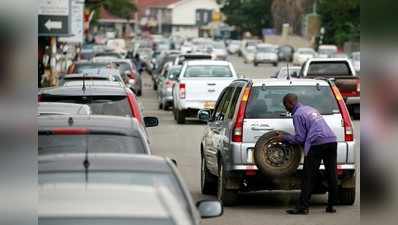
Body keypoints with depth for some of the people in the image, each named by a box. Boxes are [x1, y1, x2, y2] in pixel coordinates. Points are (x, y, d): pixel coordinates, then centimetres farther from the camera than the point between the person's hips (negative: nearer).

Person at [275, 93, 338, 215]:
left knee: (308, 177, -3)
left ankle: (302, 207, -4)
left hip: (317, 144, -8)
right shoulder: (310, 109, 26)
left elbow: (300, 138, -2)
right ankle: (331, 206, 12)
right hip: (332, 141, 8)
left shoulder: (297, 114, 0)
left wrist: (284, 138, 11)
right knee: (331, 176, 9)